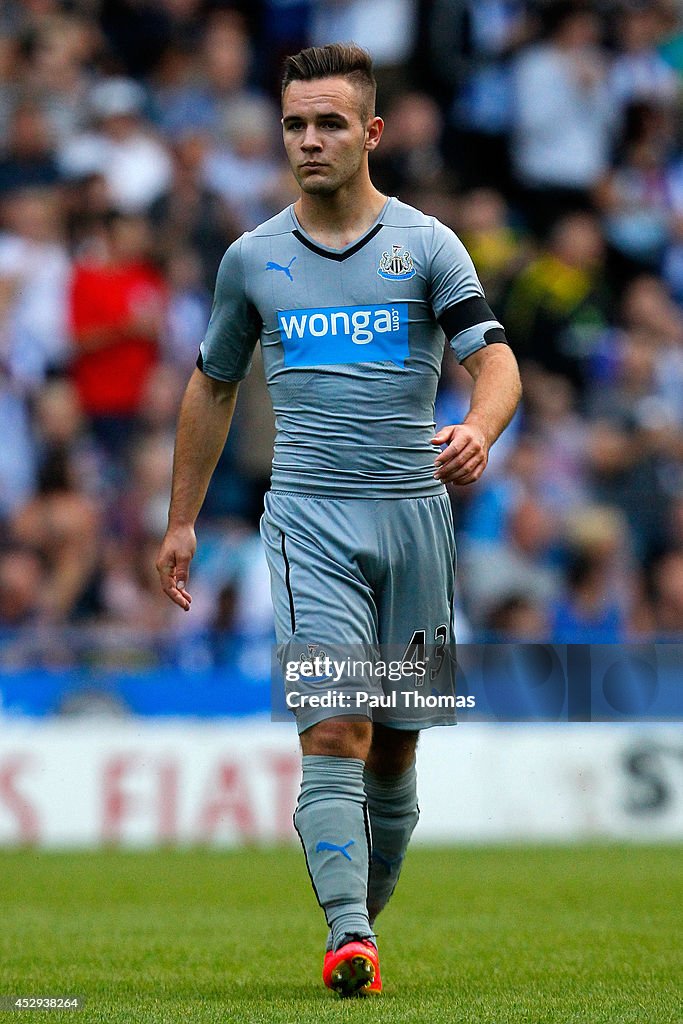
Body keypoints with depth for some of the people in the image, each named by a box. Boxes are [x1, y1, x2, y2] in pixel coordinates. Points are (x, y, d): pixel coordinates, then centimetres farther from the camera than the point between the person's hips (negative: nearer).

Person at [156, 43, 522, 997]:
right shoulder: (252, 258, 9)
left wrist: (480, 428, -31)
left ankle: (366, 915, 26)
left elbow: (496, 358, -9)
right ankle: (350, 936, -23)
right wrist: (181, 521, 21)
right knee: (333, 731, -15)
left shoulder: (426, 245, 2)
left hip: (413, 511, 0)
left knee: (394, 748, 8)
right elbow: (212, 386, 21)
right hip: (309, 517, 0)